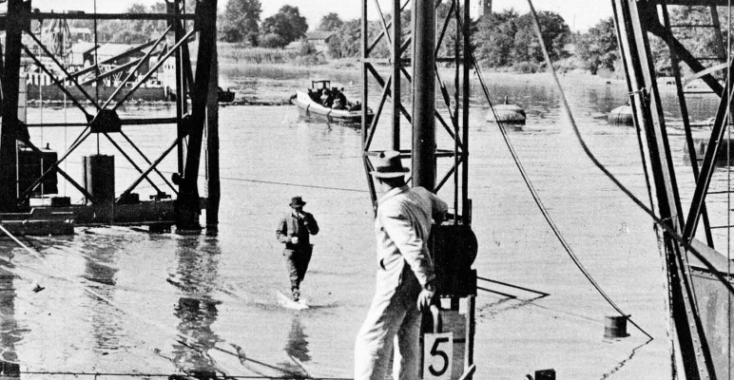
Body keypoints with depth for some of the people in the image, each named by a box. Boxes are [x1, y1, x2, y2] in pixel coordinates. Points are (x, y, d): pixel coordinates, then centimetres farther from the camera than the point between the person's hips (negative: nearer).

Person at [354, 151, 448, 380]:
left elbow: (415, 247, -26)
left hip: (397, 285, -9)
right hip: (416, 284, 9)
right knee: (408, 342, 16)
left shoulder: (391, 208, -19)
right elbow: (442, 210, 28)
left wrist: (428, 285, -26)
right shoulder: (421, 195, 6)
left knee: (371, 341, -9)